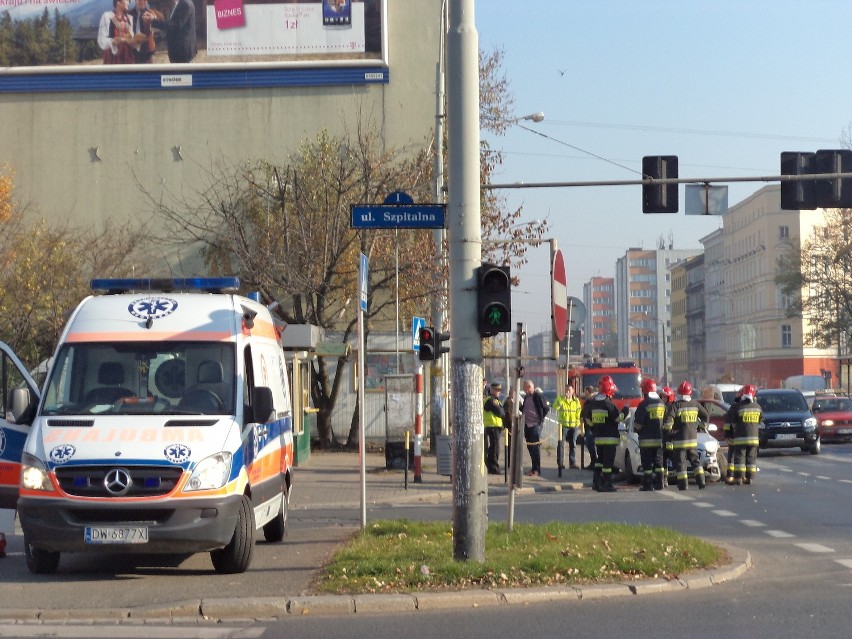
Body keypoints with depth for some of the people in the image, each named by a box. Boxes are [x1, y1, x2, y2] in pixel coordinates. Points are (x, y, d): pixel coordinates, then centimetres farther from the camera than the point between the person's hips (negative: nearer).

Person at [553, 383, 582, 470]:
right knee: (561, 444, -4)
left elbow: (578, 413, 12)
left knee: (573, 445, 6)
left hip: (573, 426, 3)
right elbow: (555, 407, -18)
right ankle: (560, 463, 0)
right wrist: (563, 398, -24)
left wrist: (578, 423, 3)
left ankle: (572, 462, 12)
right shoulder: (560, 398, 0)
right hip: (563, 425, -3)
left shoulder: (576, 401, 9)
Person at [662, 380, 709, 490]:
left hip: (679, 439, -4)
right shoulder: (695, 404, 4)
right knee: (695, 460, 17)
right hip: (693, 438, 4)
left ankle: (683, 484, -3)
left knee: (680, 462, 1)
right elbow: (706, 416, 15)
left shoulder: (675, 405, -11)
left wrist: (669, 431, -3)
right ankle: (701, 481, 11)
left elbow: (668, 421, -20)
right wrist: (698, 426, 26)